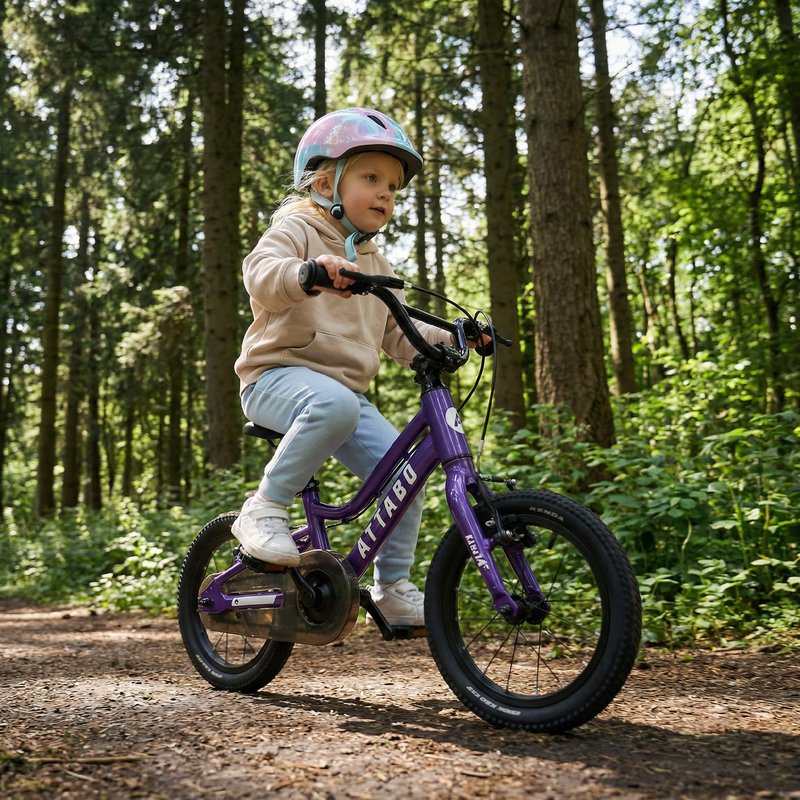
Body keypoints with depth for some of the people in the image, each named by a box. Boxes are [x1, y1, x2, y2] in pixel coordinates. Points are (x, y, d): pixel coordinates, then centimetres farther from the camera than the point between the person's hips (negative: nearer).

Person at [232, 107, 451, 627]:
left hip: (348, 388, 7)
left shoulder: (376, 263, 22)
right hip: (278, 375, -7)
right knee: (334, 405, -40)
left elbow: (397, 335, 23)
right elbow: (261, 274, -23)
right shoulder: (296, 230, 0)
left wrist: (448, 340, 6)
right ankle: (265, 508, -21)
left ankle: (393, 588, 9)